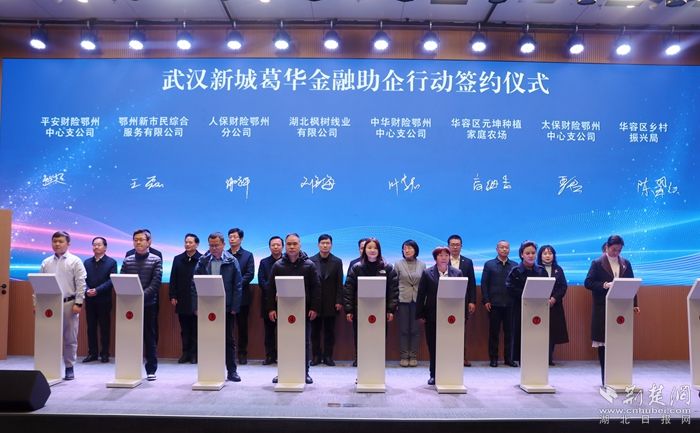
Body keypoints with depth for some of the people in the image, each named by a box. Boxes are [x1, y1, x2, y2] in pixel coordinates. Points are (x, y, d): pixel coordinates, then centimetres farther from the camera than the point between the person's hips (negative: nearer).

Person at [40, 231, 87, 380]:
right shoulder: (46, 263, 11)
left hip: (69, 303, -3)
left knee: (70, 338, 3)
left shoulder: (75, 261, -1)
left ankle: (70, 367, 12)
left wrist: (78, 303, -10)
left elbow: (81, 284, -5)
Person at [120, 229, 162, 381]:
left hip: (149, 304, -2)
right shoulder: (127, 261, 8)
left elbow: (155, 283, -8)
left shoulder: (156, 260, 0)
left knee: (150, 337, 3)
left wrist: (141, 296, -20)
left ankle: (151, 369, 12)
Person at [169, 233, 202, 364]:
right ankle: (185, 353, 17)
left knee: (195, 329, 4)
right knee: (184, 329, 10)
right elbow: (173, 279, 9)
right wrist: (172, 296, 2)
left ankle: (194, 353, 12)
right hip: (182, 300, 4)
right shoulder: (178, 259, 9)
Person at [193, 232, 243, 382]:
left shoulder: (232, 261, -2)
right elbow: (195, 285, 3)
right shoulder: (202, 261, 2)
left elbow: (238, 286, -3)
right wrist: (197, 307, -3)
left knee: (229, 340, 6)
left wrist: (235, 307, -7)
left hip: (227, 307, -1)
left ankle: (231, 371, 15)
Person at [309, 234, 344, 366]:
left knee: (329, 331, 4)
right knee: (315, 331, 5)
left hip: (331, 303, 0)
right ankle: (316, 356, 14)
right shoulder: (311, 261, 3)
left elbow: (339, 283, 2)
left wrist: (339, 301, -5)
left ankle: (328, 356, 12)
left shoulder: (337, 262, 5)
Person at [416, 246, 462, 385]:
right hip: (432, 316, 0)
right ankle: (434, 375, 18)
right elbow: (421, 294, 1)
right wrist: (420, 314, -2)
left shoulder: (457, 273, 5)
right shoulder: (427, 273, 2)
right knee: (432, 346, 7)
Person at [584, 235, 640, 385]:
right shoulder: (597, 263, -1)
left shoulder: (626, 263, 10)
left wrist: (634, 304, 3)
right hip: (603, 309, -3)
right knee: (603, 343, 3)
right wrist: (605, 285, -19)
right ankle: (606, 378, 12)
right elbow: (588, 283, -6)